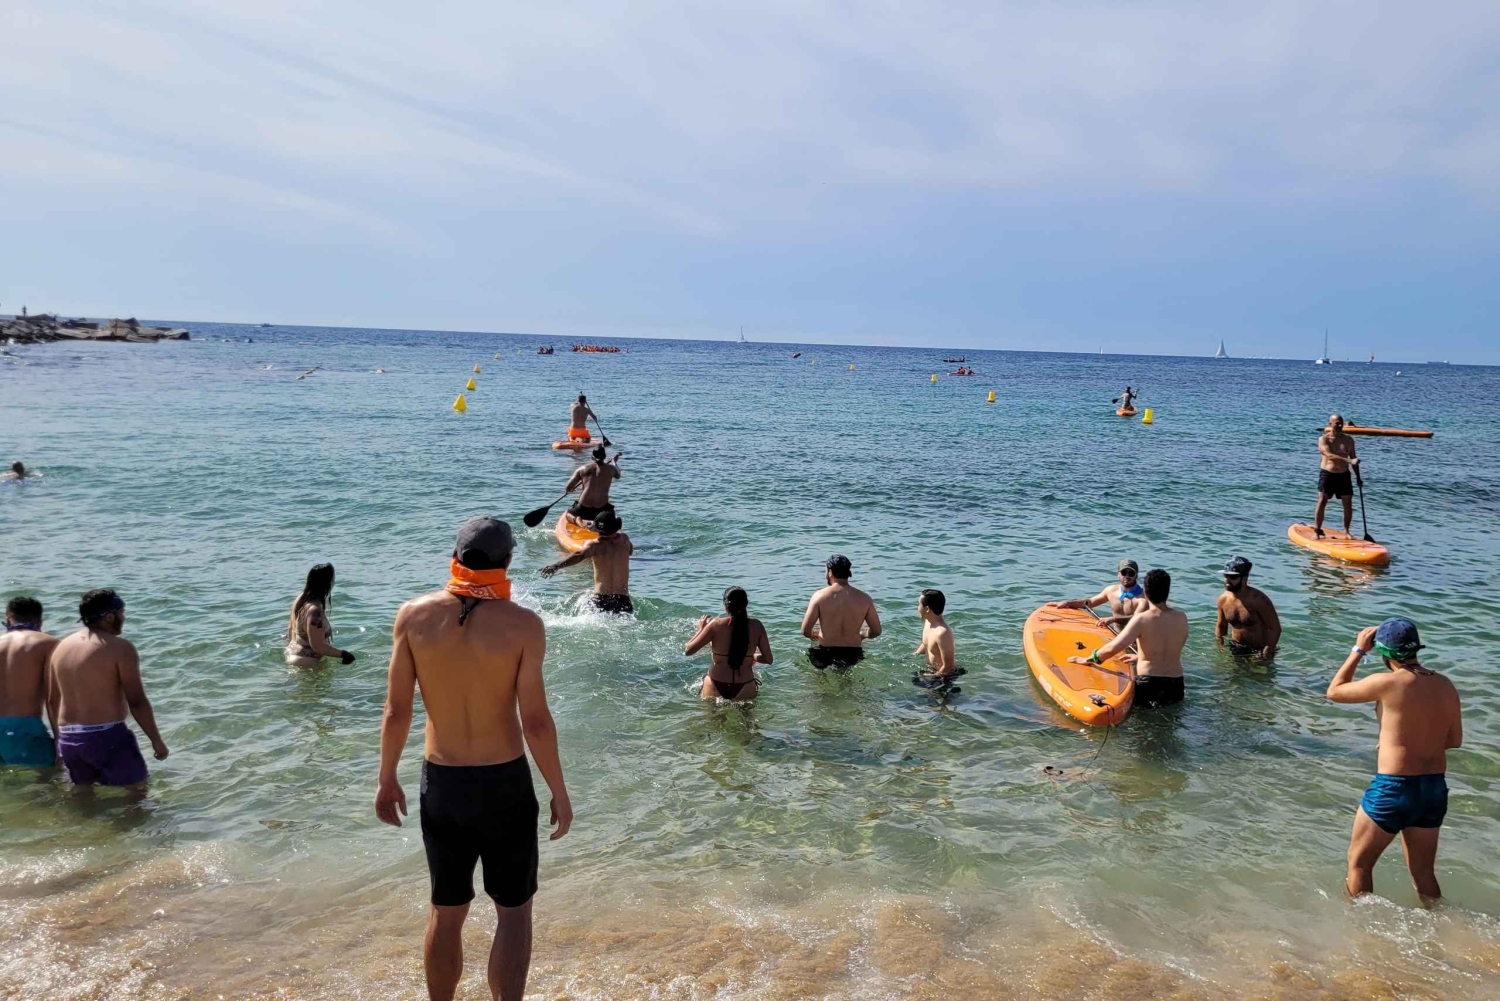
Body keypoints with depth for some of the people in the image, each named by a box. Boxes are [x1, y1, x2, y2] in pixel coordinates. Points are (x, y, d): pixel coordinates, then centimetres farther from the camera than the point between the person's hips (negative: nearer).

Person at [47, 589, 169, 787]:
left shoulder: (60, 647, 11)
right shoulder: (120, 647, -11)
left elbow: (52, 700, 17)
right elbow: (137, 702, -13)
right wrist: (156, 740, -5)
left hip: (68, 739, 8)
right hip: (108, 737, -7)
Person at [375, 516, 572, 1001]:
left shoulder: (414, 615, -8)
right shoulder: (523, 624, -15)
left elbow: (396, 711, -4)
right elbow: (536, 723, -14)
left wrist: (387, 778, 10)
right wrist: (560, 793, -3)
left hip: (440, 783, 3)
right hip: (505, 783, -3)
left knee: (446, 912, 19)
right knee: (514, 911, 13)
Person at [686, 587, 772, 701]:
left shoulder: (716, 625, -11)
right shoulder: (756, 626, -6)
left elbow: (688, 650, -5)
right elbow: (768, 659, 1)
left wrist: (701, 629, 10)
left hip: (715, 688, 0)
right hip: (745, 690, 1)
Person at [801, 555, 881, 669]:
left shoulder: (819, 596, -9)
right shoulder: (864, 598, -2)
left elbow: (805, 631, -10)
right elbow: (876, 631, 3)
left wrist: (813, 636, 13)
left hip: (824, 654, -2)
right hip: (852, 656, 2)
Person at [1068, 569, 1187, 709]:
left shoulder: (1141, 619, -14)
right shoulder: (1181, 618, 1)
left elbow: (1113, 648, -20)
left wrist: (1089, 659, -4)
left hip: (1148, 687, -6)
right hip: (1176, 687, 6)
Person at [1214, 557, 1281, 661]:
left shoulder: (1258, 600, -22)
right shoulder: (1223, 599, -5)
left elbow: (1275, 629, -19)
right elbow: (1220, 626, 11)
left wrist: (1266, 655, -26)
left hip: (1258, 650, -5)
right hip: (1235, 648, 5)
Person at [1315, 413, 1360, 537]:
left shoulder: (1348, 440, 8)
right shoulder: (1323, 439, -5)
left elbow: (1353, 457, 15)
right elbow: (1329, 455, -20)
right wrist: (1349, 460, -31)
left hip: (1344, 475, 4)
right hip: (1327, 474, -4)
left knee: (1348, 503, 3)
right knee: (1322, 502, -8)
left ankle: (1346, 531, 13)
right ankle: (1317, 531, -5)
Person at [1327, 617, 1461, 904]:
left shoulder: (1388, 682, -17)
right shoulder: (1446, 685, 1)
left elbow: (1334, 691, -3)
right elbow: (1454, 739, 13)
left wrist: (1359, 650, 2)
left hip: (1393, 788, -6)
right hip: (1435, 789, 6)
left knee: (1359, 863, 13)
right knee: (1423, 872, 22)